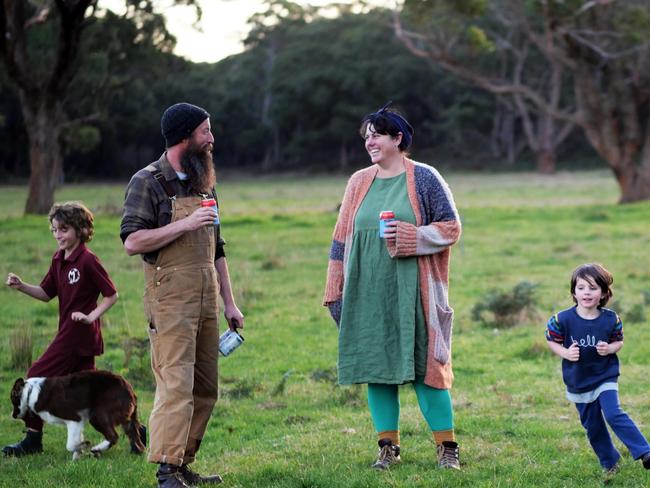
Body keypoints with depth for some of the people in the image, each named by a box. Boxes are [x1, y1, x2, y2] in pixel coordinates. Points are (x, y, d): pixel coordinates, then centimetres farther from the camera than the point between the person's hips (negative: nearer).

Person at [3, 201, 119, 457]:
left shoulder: (88, 260, -15)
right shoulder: (59, 259, 10)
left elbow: (112, 295, -11)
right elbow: (47, 293, 15)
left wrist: (91, 317, -19)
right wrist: (21, 286, 0)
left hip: (79, 333, -9)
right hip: (69, 333, 9)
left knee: (37, 377, -5)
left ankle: (33, 439, 2)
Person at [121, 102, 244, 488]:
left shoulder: (204, 183, 17)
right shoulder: (148, 182, -6)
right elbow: (132, 242, -15)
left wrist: (229, 302, 18)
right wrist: (185, 224, -20)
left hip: (206, 300, 7)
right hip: (170, 300, -7)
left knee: (205, 390, 7)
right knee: (176, 385, -14)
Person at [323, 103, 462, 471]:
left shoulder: (424, 178, 1)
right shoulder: (360, 182, 12)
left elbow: (451, 227, -2)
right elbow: (342, 238, 14)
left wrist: (409, 237, -16)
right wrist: (336, 291, 10)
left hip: (412, 289, -4)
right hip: (368, 291, 4)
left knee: (423, 364, -5)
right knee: (375, 363, 4)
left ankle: (448, 447, 3)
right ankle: (388, 446, 14)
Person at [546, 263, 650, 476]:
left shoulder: (611, 319, -13)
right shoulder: (563, 320, -16)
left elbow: (619, 341, 3)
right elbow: (551, 341, -2)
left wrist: (610, 348, -19)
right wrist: (566, 353, -20)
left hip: (605, 376, -2)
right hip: (578, 382, 2)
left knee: (614, 414, -20)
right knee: (592, 425, 12)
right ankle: (609, 463, 31)